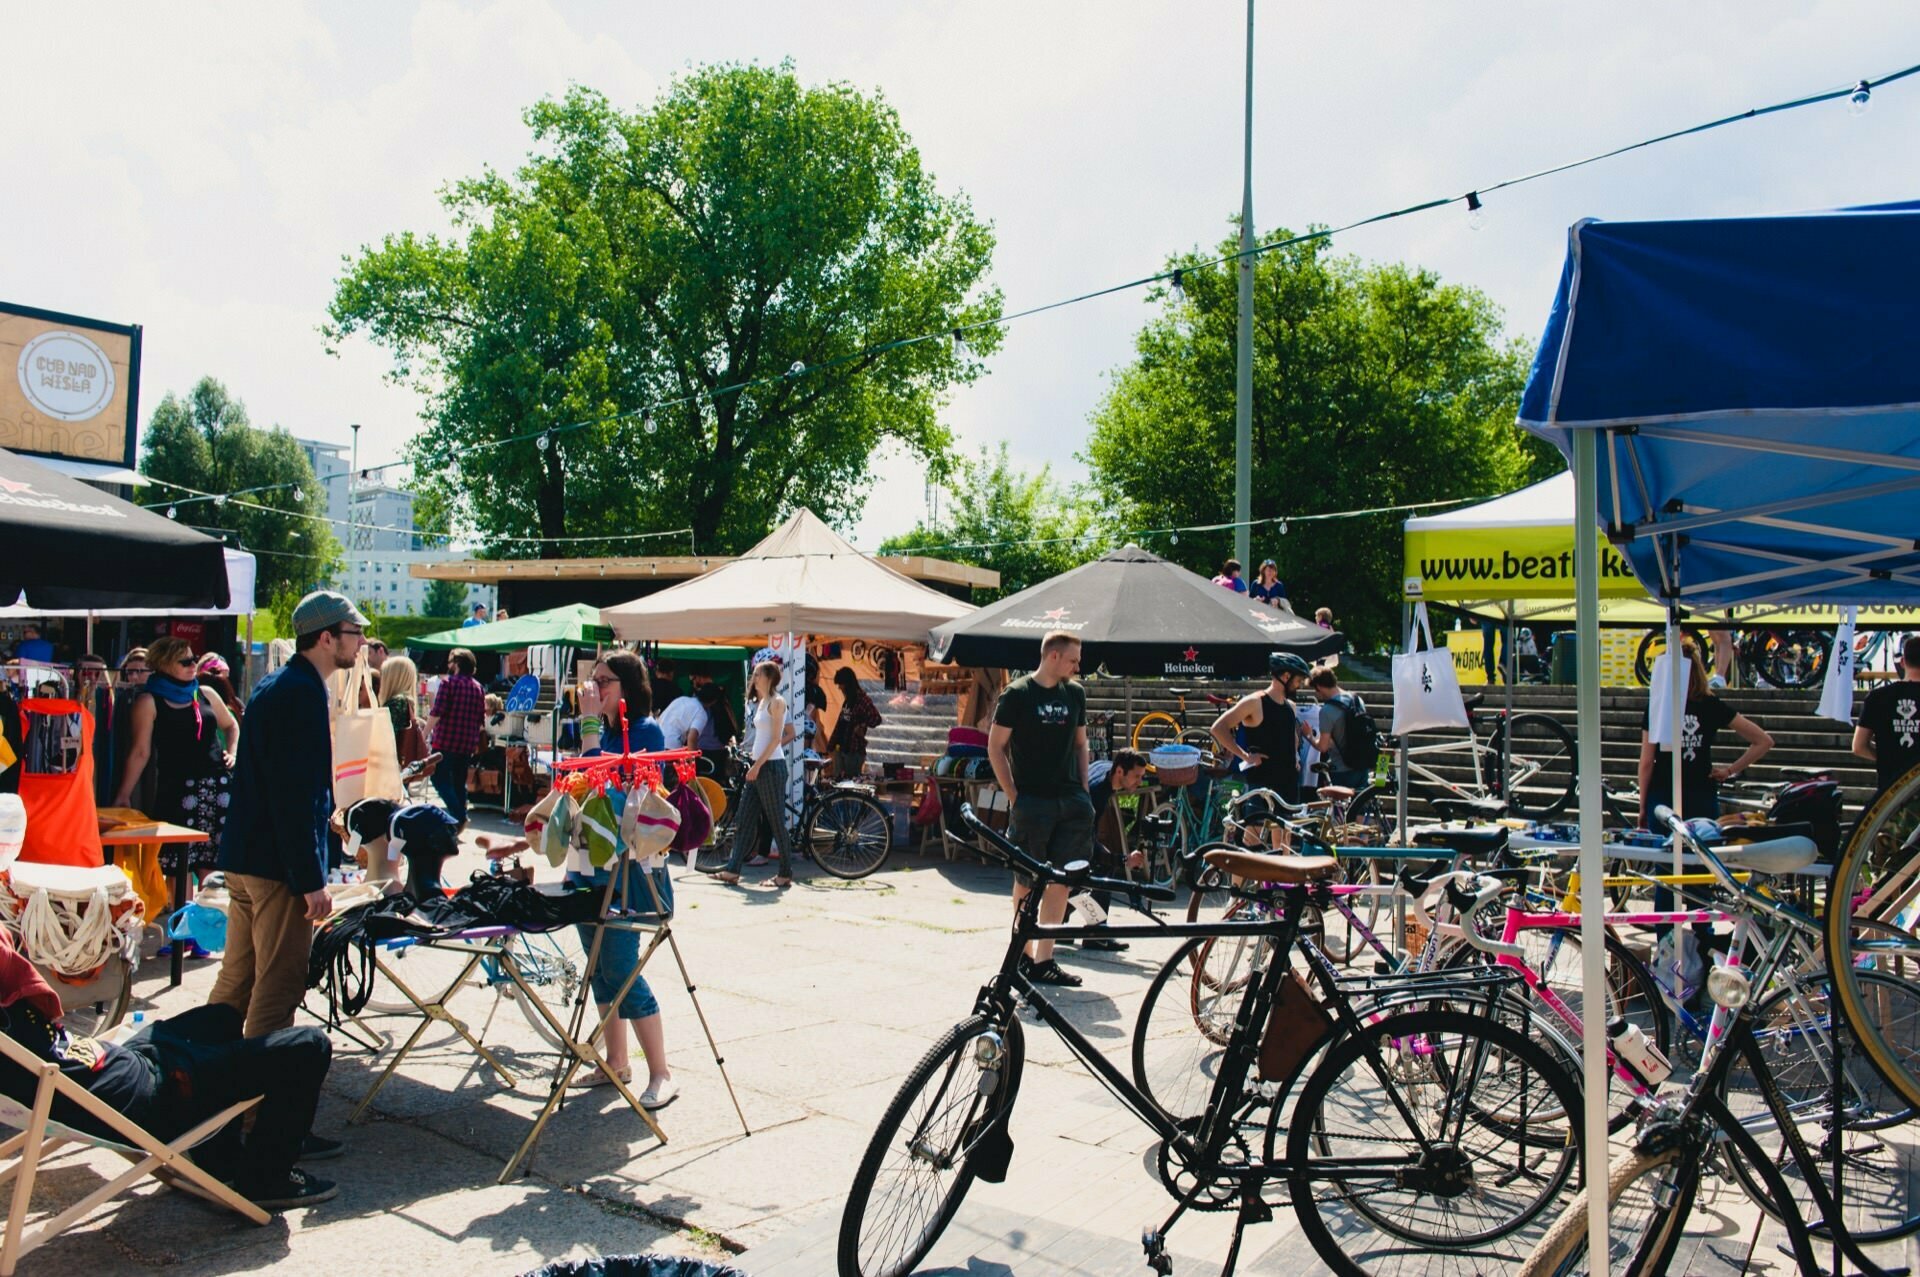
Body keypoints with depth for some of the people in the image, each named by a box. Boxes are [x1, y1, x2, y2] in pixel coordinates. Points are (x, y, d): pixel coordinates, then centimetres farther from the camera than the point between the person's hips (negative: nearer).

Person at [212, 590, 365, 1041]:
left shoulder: (275, 686, 15)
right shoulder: (302, 692, -17)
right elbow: (295, 795, -22)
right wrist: (311, 880, -21)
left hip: (244, 856, 10)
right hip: (279, 863, -10)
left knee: (236, 978, 19)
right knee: (279, 986, -3)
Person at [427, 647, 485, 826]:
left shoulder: (448, 682, -6)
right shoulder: (478, 687, 12)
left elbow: (436, 713, -14)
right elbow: (481, 721, 14)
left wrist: (425, 734, -8)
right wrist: (476, 742, 23)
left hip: (446, 740, -6)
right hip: (468, 744, 6)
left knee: (440, 779, -2)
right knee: (459, 783, 13)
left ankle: (458, 816, -16)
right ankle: (461, 816, 12)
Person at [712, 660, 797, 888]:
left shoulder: (777, 701, -9)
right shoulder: (761, 702, 17)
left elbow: (776, 738, -15)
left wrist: (758, 765, -17)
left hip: (771, 766, -9)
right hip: (758, 766, 9)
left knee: (777, 821, -3)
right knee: (744, 819, 8)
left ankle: (786, 873, 4)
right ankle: (732, 870, 11)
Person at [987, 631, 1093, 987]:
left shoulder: (1075, 693, 11)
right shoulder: (1017, 694, -5)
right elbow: (995, 748, -3)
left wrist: (1084, 793, 11)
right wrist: (1013, 797, -8)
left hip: (1070, 801, 5)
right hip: (1032, 802, -5)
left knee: (1061, 881, 3)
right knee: (1028, 882, 3)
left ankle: (1044, 959, 11)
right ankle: (1023, 955, 17)